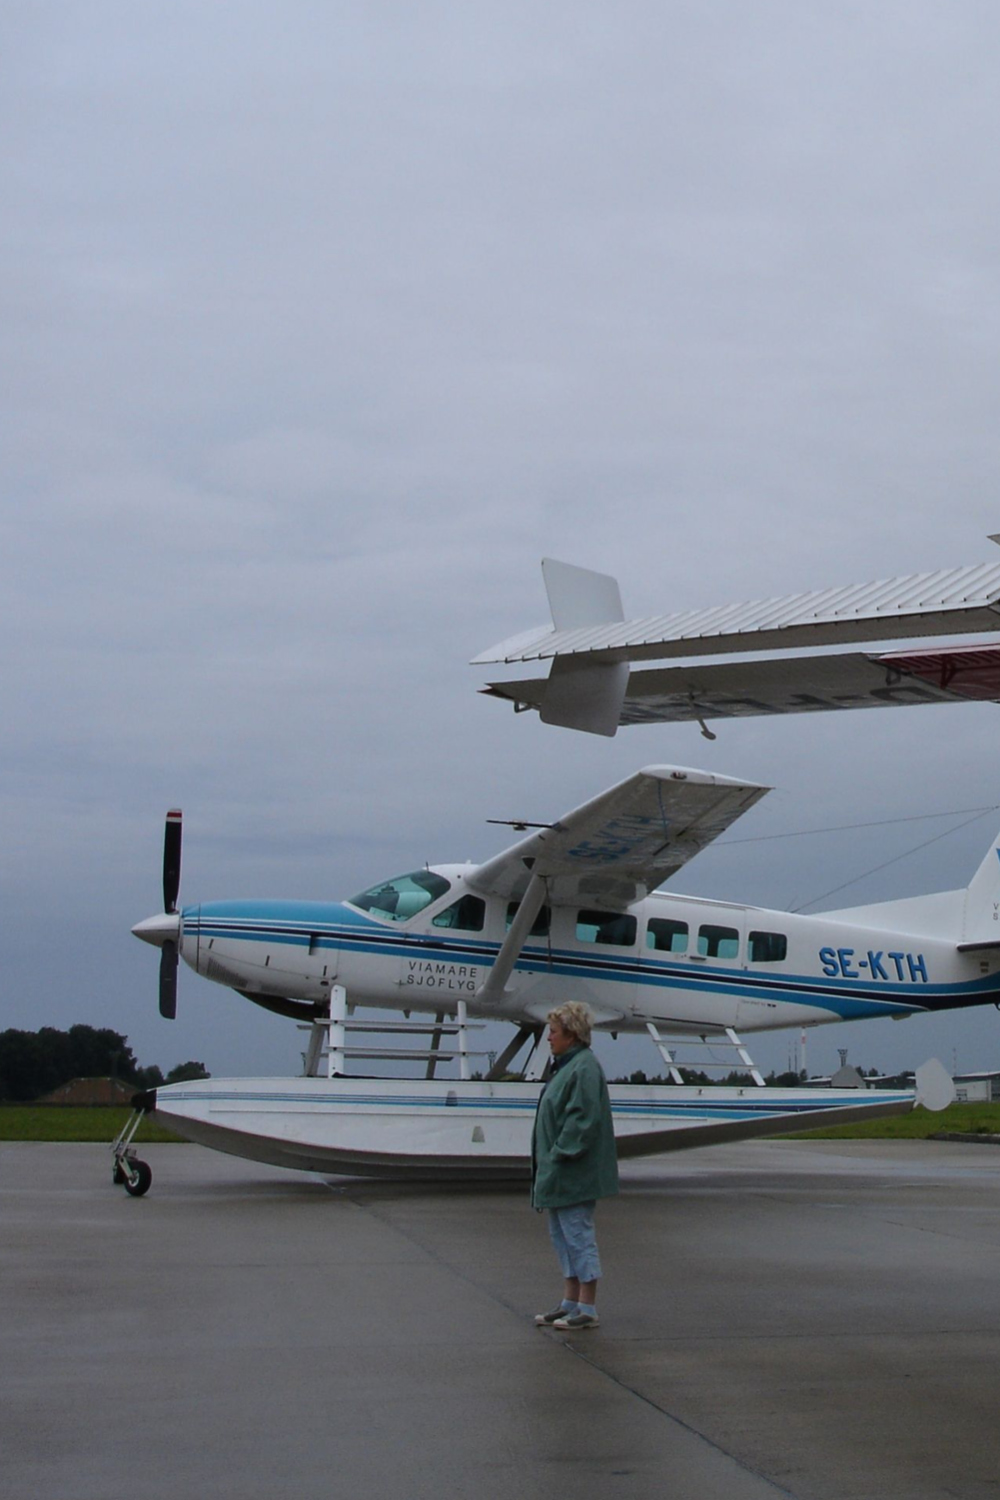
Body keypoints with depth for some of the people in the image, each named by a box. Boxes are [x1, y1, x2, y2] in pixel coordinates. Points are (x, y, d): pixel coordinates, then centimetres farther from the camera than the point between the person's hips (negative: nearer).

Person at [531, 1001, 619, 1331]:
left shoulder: (584, 1069, -18)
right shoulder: (567, 1065, 14)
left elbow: (583, 1119, -24)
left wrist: (560, 1154, -21)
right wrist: (549, 1160, 17)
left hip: (574, 1175, -11)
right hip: (561, 1176, 11)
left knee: (578, 1235, -5)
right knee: (562, 1234, 15)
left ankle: (588, 1310, 2)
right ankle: (570, 1303, 22)